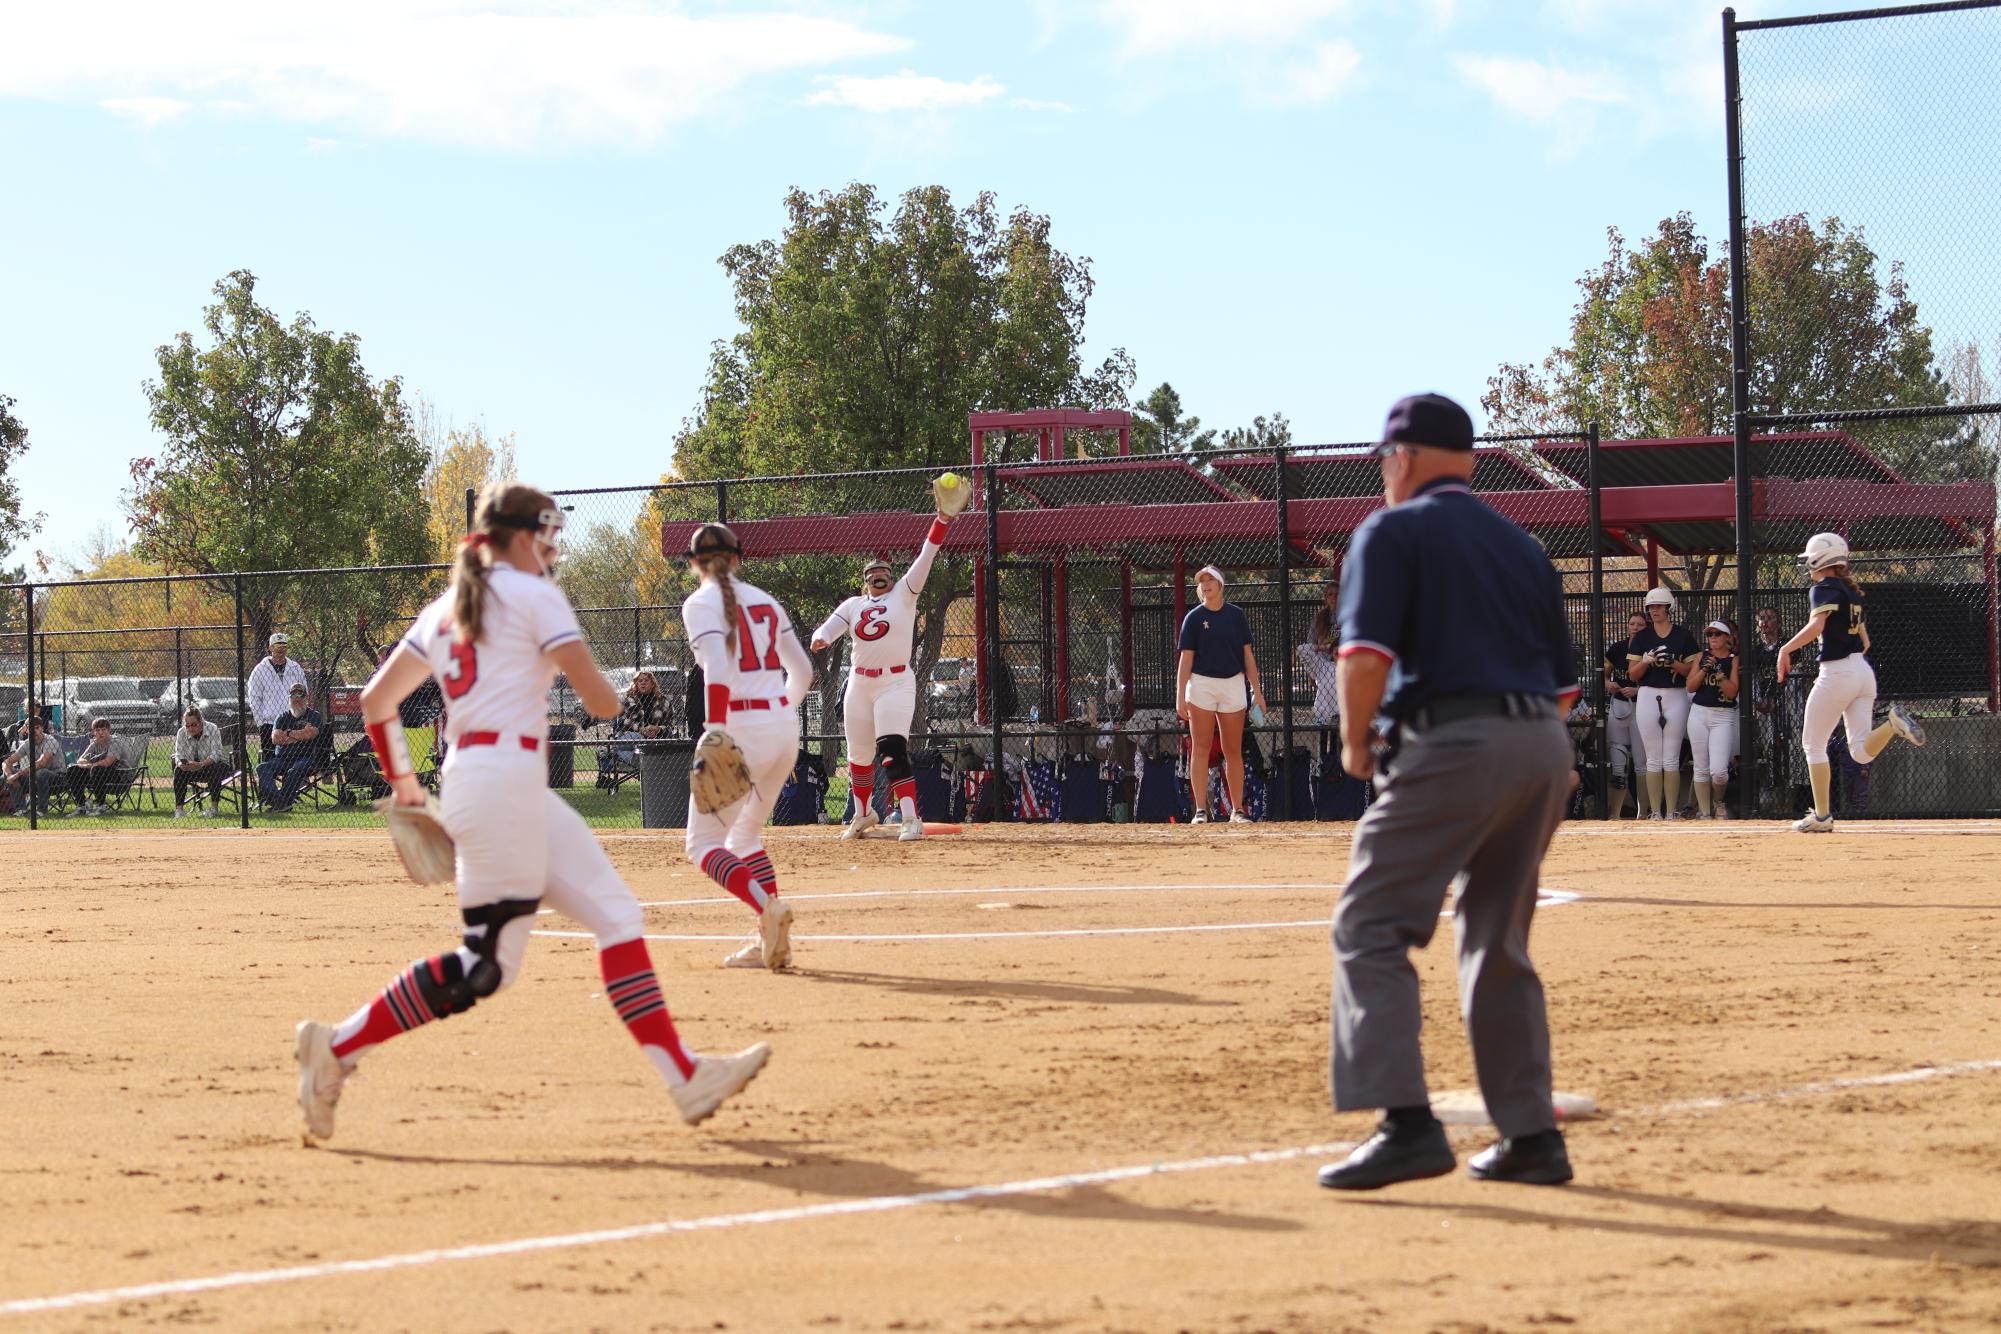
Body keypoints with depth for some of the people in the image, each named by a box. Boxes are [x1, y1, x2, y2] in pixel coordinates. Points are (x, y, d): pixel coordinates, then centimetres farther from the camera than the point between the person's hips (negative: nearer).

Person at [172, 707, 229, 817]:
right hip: (192, 771, 3)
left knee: (214, 768, -37)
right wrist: (180, 764, -38)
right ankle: (179, 808, -28)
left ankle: (214, 807, -32)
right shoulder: (181, 733, -9)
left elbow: (215, 755, -29)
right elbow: (179, 755, -12)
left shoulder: (213, 730, -19)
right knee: (178, 770, -26)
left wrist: (201, 765, -46)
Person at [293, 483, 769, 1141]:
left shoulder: (444, 610, 19)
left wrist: (401, 779, 29)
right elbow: (601, 701, -8)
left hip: (468, 776, 9)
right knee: (487, 964, -7)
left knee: (618, 914, 5)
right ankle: (340, 1043, -4)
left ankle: (684, 1075, -2)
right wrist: (606, 691, 16)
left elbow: (375, 700, 18)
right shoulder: (535, 596, -3)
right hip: (507, 780, -9)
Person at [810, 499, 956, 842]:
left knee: (892, 750, -19)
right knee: (859, 755, 12)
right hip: (859, 683, 4)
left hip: (896, 682, -4)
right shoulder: (852, 605, 13)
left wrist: (942, 518, -16)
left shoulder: (903, 594, 4)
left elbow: (926, 555, -5)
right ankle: (863, 814, 34)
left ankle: (911, 819, -24)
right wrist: (819, 639, -26)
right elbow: (827, 630, -1)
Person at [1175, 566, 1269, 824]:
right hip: (1201, 684, -2)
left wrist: (1257, 690, 3)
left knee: (1233, 751, 5)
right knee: (1201, 748, -5)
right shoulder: (1194, 618, 0)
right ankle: (1200, 810, -5)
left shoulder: (1236, 615, 6)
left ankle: (1237, 810, 10)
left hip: (1233, 684, 2)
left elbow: (1247, 655, 8)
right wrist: (1180, 697, -9)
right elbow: (1186, 659, -3)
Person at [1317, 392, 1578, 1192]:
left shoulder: (1393, 532, 2)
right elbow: (1562, 681, 19)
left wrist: (1355, 743, 0)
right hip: (1545, 747, 7)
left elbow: (1368, 651, -12)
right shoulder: (1521, 547, 22)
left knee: (1371, 928, -5)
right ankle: (1530, 1134, 15)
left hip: (1453, 743, -7)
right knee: (1498, 943, 17)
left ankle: (1406, 1122, -20)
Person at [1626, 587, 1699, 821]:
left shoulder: (1683, 635, 4)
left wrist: (1673, 663, -15)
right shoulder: (1641, 638, 8)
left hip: (1676, 696, -1)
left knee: (1671, 759, -1)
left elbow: (1693, 670, 2)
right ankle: (1655, 813, 1)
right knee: (1653, 758, 0)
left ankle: (1672, 812, 1)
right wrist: (1646, 661, -14)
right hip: (1648, 696, 1)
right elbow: (1633, 674, 5)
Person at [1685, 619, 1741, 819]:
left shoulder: (1734, 660, 1)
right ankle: (1705, 813, 11)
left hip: (1723, 716, -3)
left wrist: (1718, 673, -18)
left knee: (1718, 770, -14)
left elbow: (1732, 692, -8)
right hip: (1699, 713, 3)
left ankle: (1719, 802, 15)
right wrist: (1704, 669, -9)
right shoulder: (1702, 656, 10)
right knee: (1701, 768, 3)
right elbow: (1690, 687, 4)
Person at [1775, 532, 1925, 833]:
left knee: (1813, 744, 6)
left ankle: (1822, 816, 5)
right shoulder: (1852, 591, 17)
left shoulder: (1824, 589, -8)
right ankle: (1893, 723, -22)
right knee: (1861, 752, 5)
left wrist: (1786, 649, -27)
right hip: (1863, 670, 8)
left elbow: (1817, 625, -27)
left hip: (1836, 674, -8)